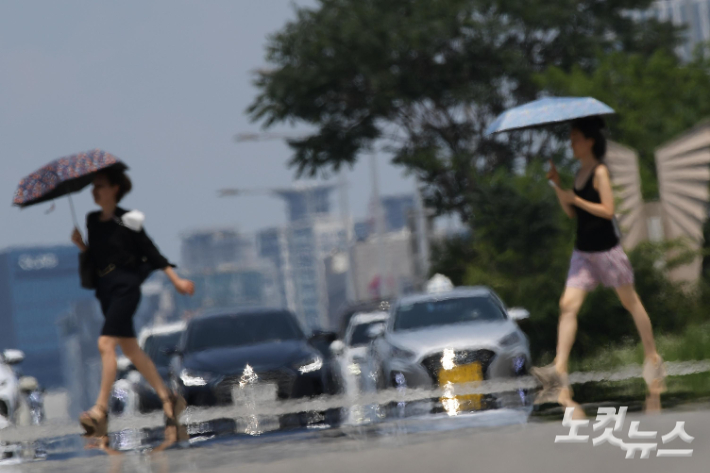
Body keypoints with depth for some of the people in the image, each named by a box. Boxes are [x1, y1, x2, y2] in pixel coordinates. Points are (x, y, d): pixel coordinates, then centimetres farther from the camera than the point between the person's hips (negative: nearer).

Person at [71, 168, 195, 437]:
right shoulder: (92, 221, 12)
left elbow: (151, 252, -5)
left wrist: (176, 280, -5)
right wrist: (80, 245, -1)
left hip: (125, 288, -8)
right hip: (105, 290, 8)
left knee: (106, 344, -18)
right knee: (130, 348, 10)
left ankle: (100, 410, -22)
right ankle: (167, 398, 19)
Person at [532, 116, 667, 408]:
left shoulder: (600, 172, -12)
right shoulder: (579, 173, 11)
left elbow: (607, 210, -19)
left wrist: (575, 198, -20)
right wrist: (557, 186, 2)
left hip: (606, 249, -7)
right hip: (583, 250, 7)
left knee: (630, 302, 8)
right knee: (568, 304, -8)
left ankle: (652, 359, 24)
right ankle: (559, 372, -17)